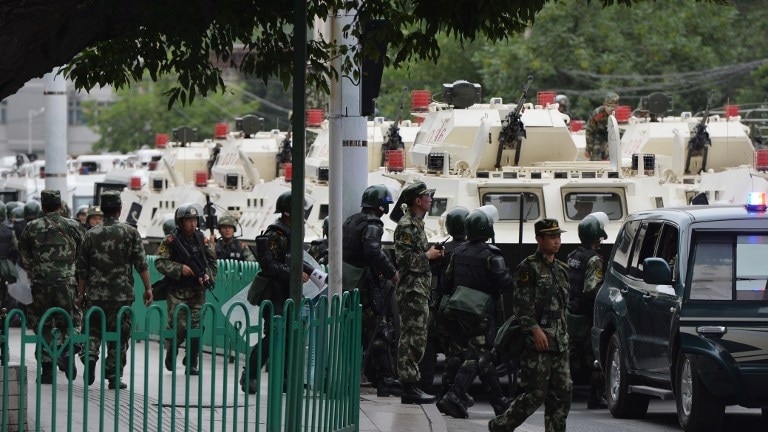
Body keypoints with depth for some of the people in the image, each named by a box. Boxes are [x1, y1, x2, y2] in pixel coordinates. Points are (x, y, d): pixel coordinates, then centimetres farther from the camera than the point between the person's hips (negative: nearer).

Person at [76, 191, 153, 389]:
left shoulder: (91, 234, 4)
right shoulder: (130, 232, -2)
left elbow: (82, 268, 7)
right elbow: (141, 263, -6)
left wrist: (81, 294, 14)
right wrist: (148, 288, -1)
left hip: (96, 294, 2)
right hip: (122, 294, -2)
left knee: (93, 330, 15)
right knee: (119, 335, 5)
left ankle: (89, 357, -11)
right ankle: (114, 376, 4)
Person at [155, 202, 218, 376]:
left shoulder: (202, 239, 7)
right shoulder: (171, 241, -6)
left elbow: (212, 261, 14)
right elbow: (159, 262, -10)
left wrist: (208, 275, -4)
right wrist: (180, 268, -19)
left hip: (197, 291, 3)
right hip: (177, 292, -3)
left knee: (196, 326, -3)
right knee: (178, 327, -7)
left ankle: (192, 364, 4)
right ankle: (171, 353, 21)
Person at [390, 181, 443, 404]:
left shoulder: (416, 223, 19)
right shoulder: (406, 225, -13)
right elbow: (404, 258, -21)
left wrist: (431, 252, 11)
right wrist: (428, 256, -11)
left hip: (419, 288, 11)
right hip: (411, 289, -11)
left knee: (415, 337, 11)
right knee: (413, 338, -10)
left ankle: (411, 385, 14)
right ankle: (410, 388, -10)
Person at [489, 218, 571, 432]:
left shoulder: (561, 269, 19)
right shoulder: (529, 268, -6)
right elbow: (522, 304, -13)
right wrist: (534, 329, -21)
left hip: (559, 342, 8)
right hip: (537, 341, -8)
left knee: (562, 392, 4)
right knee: (535, 393, -8)